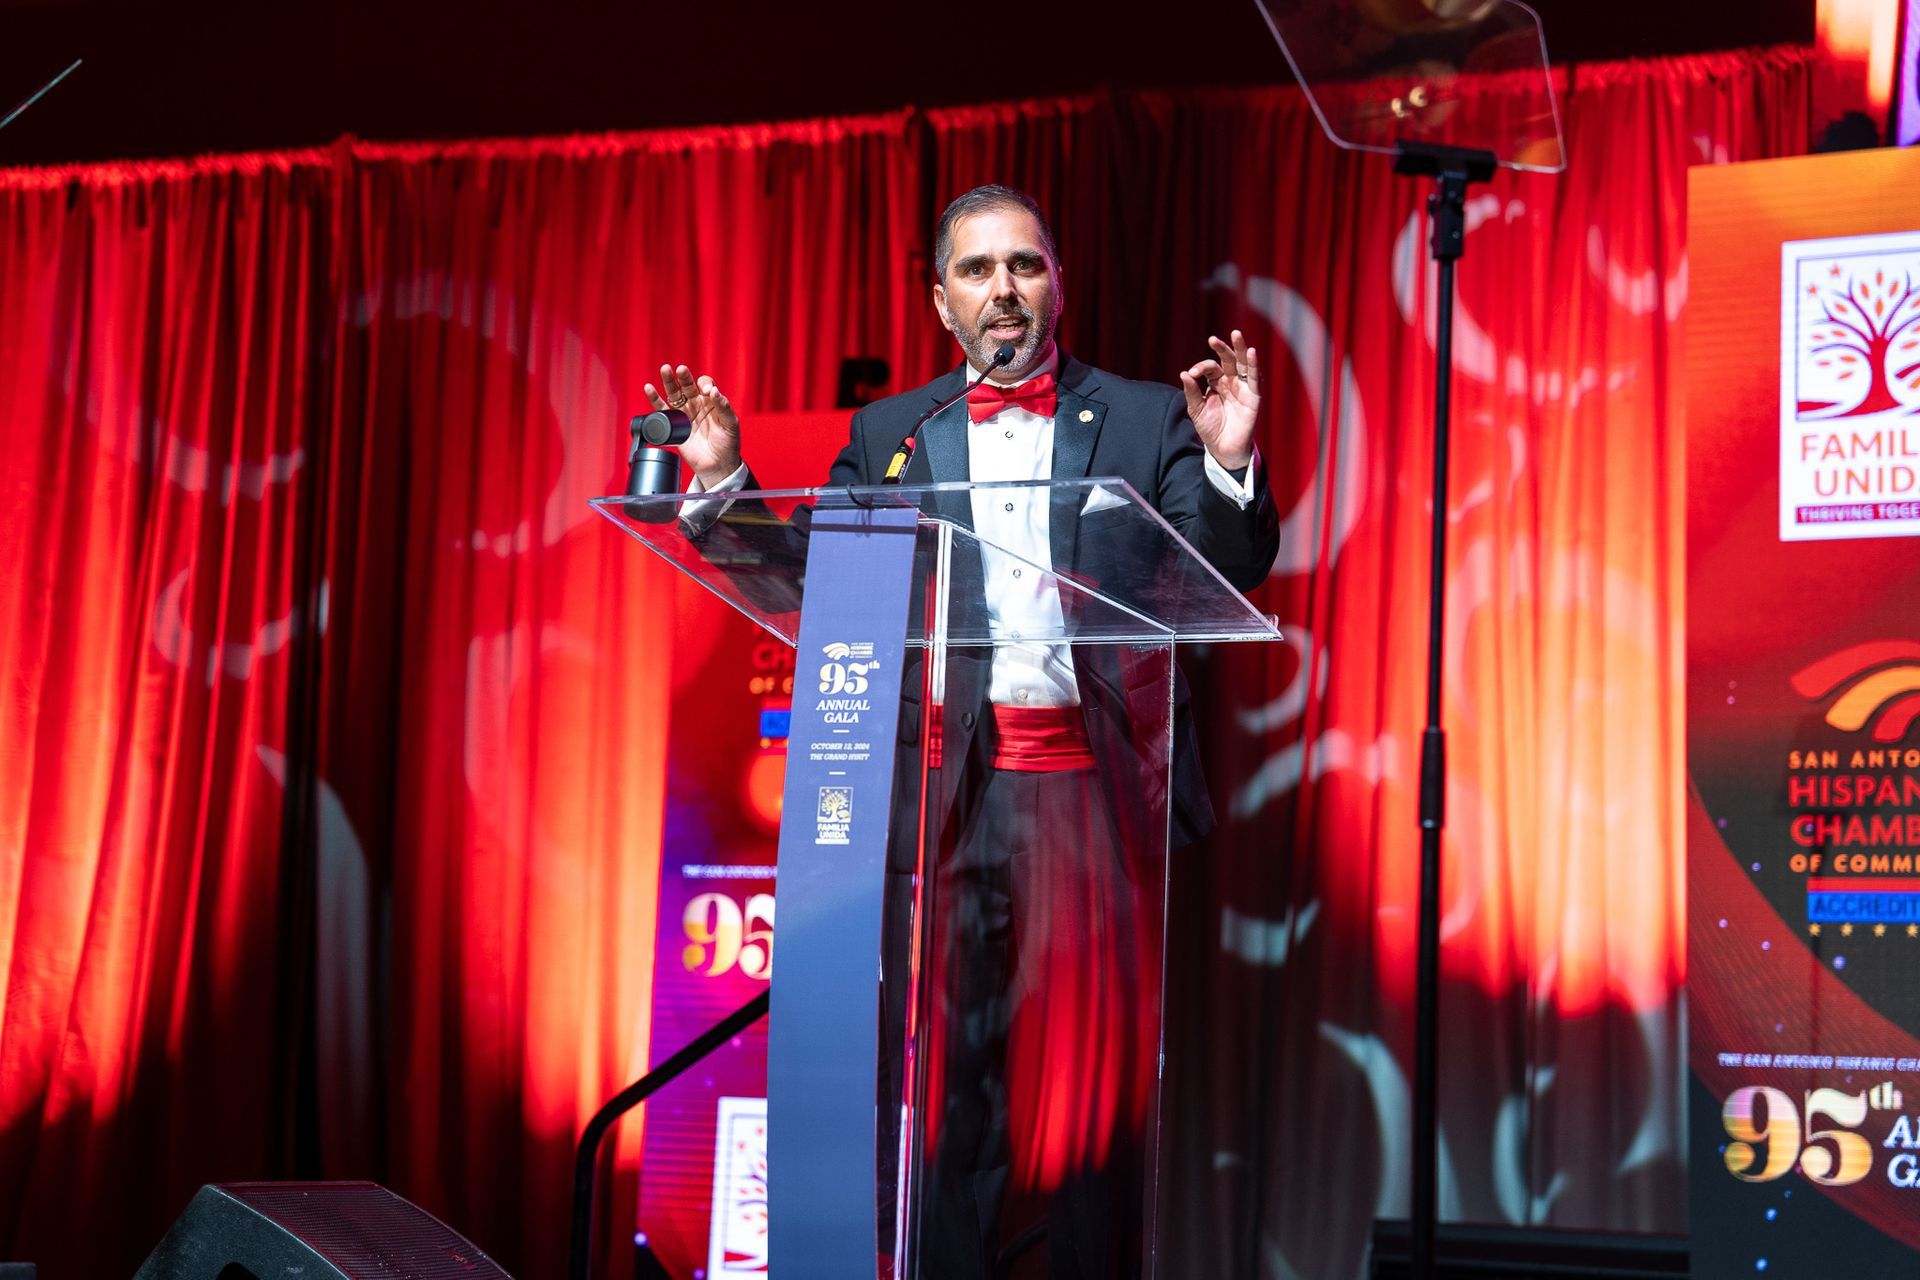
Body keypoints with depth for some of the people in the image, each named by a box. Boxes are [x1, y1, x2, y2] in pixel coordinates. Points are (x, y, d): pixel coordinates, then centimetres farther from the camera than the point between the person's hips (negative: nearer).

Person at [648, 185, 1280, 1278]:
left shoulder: (1148, 419, 11)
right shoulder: (887, 433, 17)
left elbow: (1233, 574, 1)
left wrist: (1229, 465, -17)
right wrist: (723, 481, -2)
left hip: (1093, 783, -1)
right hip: (942, 787, 1)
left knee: (1097, 1067, 0)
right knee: (939, 1074, 0)